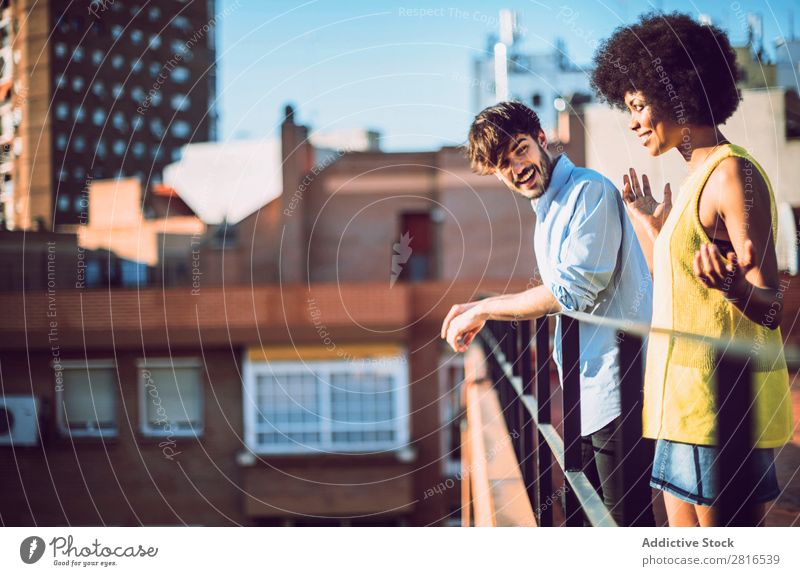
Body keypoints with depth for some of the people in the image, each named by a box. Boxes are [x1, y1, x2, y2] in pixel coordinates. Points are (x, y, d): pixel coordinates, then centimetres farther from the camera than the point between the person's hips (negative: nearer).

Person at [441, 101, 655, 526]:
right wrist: (479, 312, 22)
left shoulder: (590, 192, -12)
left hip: (616, 388, -10)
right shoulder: (546, 215, 18)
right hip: (586, 392, 10)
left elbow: (574, 290, -18)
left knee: (627, 521, -6)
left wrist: (485, 309, -8)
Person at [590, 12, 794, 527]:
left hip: (723, 401, -10)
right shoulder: (699, 179, 17)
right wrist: (650, 225, 30)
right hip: (689, 402, 10)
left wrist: (729, 284, -39)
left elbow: (772, 309, -17)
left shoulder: (732, 174, -12)